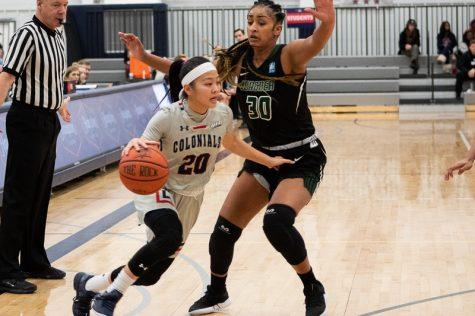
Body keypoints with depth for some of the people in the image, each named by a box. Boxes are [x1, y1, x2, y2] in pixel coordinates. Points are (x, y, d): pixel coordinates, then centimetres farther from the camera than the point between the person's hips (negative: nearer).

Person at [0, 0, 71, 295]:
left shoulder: (59, 33, 10)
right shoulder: (28, 34, -16)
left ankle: (34, 261, 27)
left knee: (40, 195, 15)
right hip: (28, 120, -8)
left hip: (49, 121, 9)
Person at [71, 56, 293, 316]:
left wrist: (269, 161, 18)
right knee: (170, 235, -38)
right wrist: (134, 147, -45)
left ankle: (88, 285, 33)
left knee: (149, 275, 6)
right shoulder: (166, 118, -24)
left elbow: (232, 143, 13)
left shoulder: (223, 114, -10)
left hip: (190, 198, 5)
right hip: (157, 191, -5)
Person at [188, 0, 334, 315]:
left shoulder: (290, 55, -19)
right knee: (224, 229, 4)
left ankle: (314, 290, -4)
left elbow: (316, 42, -41)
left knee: (276, 222, -29)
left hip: (302, 158, -6)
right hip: (262, 156, 6)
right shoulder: (238, 59, -4)